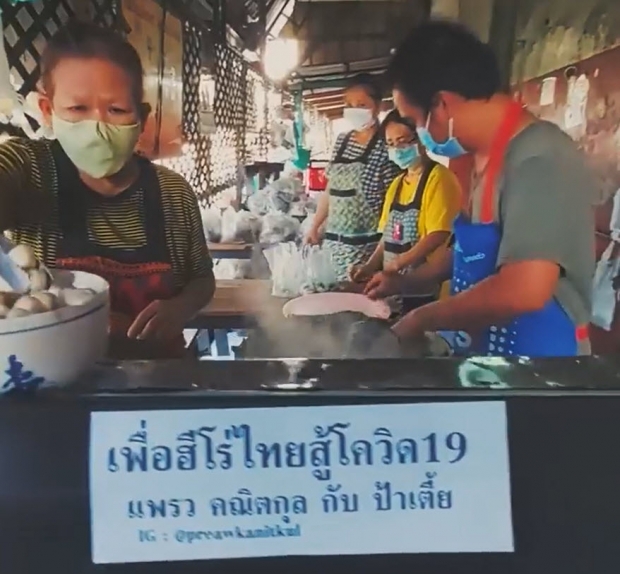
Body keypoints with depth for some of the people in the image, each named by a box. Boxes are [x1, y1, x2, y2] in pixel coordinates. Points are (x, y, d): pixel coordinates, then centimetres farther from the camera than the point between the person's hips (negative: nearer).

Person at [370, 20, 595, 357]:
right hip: (483, 346, 8)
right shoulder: (488, 157, 6)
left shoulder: (537, 158, -23)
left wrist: (422, 319, -21)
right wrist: (402, 283, 17)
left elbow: (523, 291, -33)